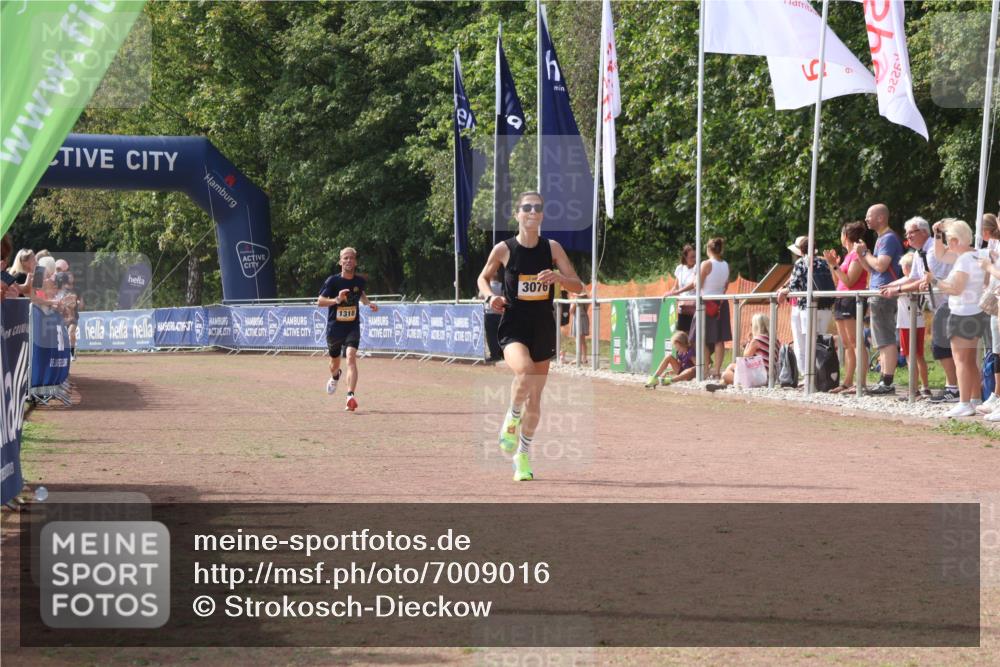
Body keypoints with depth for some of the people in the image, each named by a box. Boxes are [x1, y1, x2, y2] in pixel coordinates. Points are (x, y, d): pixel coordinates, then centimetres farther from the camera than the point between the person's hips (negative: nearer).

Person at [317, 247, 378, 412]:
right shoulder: (333, 281, -11)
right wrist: (336, 300, -26)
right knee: (335, 363, 18)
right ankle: (335, 377, 57)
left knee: (351, 357, -24)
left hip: (353, 327, 0)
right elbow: (319, 302, -10)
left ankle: (350, 396, -33)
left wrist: (368, 303, 3)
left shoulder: (360, 281, -1)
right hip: (334, 328, 0)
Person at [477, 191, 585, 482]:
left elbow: (578, 286, 2)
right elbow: (483, 277, 13)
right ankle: (511, 422, -7)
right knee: (524, 371, -34)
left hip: (543, 330, 3)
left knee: (534, 400, 9)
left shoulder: (552, 248, 1)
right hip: (513, 327, -3)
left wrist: (558, 277, -19)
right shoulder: (504, 249, -3)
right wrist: (490, 296, -8)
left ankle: (523, 454, 29)